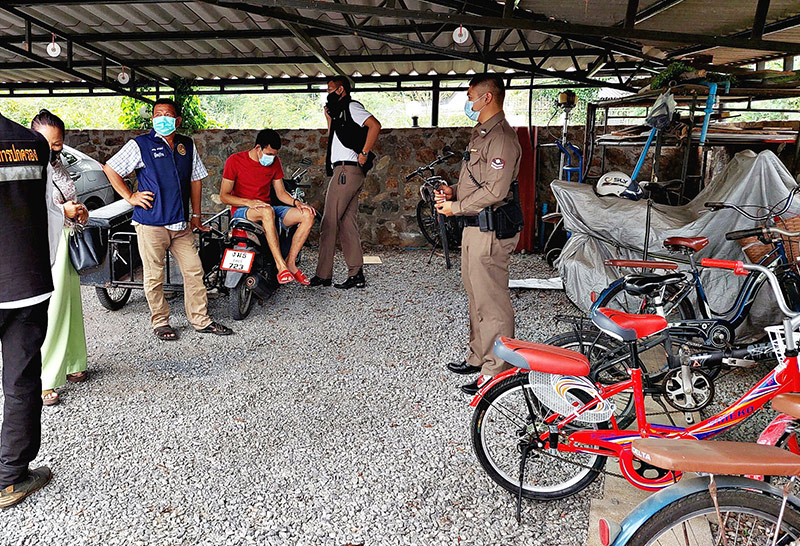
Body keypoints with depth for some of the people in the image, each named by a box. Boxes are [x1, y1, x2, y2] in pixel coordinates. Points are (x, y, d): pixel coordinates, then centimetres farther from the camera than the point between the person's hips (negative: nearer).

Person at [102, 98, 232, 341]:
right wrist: (130, 197, -3)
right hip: (151, 223, -4)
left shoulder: (187, 145, 12)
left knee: (194, 271, 6)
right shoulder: (140, 145, -1)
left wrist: (196, 215, 17)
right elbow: (110, 168, 2)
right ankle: (160, 322, 18)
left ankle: (201, 320, 16)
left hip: (181, 224, 4)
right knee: (154, 277, 3)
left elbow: (196, 179, 18)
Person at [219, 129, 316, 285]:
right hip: (241, 211, -5)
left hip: (267, 208, 5)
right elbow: (224, 196, -7)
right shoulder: (235, 161, -6)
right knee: (267, 211, -41)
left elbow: (280, 193, 13)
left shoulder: (274, 162, 9)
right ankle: (280, 266, -43)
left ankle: (290, 262, -17)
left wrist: (296, 202, -8)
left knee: (308, 215, -18)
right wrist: (249, 202, -24)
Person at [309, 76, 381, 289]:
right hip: (343, 170, 10)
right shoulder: (340, 113, 25)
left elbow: (375, 125, -19)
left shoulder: (351, 107, -4)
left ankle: (323, 275, -5)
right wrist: (329, 119, 19)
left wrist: (364, 153, -19)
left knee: (329, 222, -8)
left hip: (346, 169, -10)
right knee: (347, 223, 7)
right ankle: (357, 275, 7)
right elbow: (333, 140, 27)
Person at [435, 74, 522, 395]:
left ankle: (496, 371, 4)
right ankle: (478, 356, 31)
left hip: (490, 230, -11)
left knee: (491, 302, -5)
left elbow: (495, 191, -24)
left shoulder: (501, 137, -16)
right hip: (474, 226, 11)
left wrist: (456, 208, -15)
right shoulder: (482, 134, 18)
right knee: (475, 295, 18)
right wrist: (453, 191, 9)